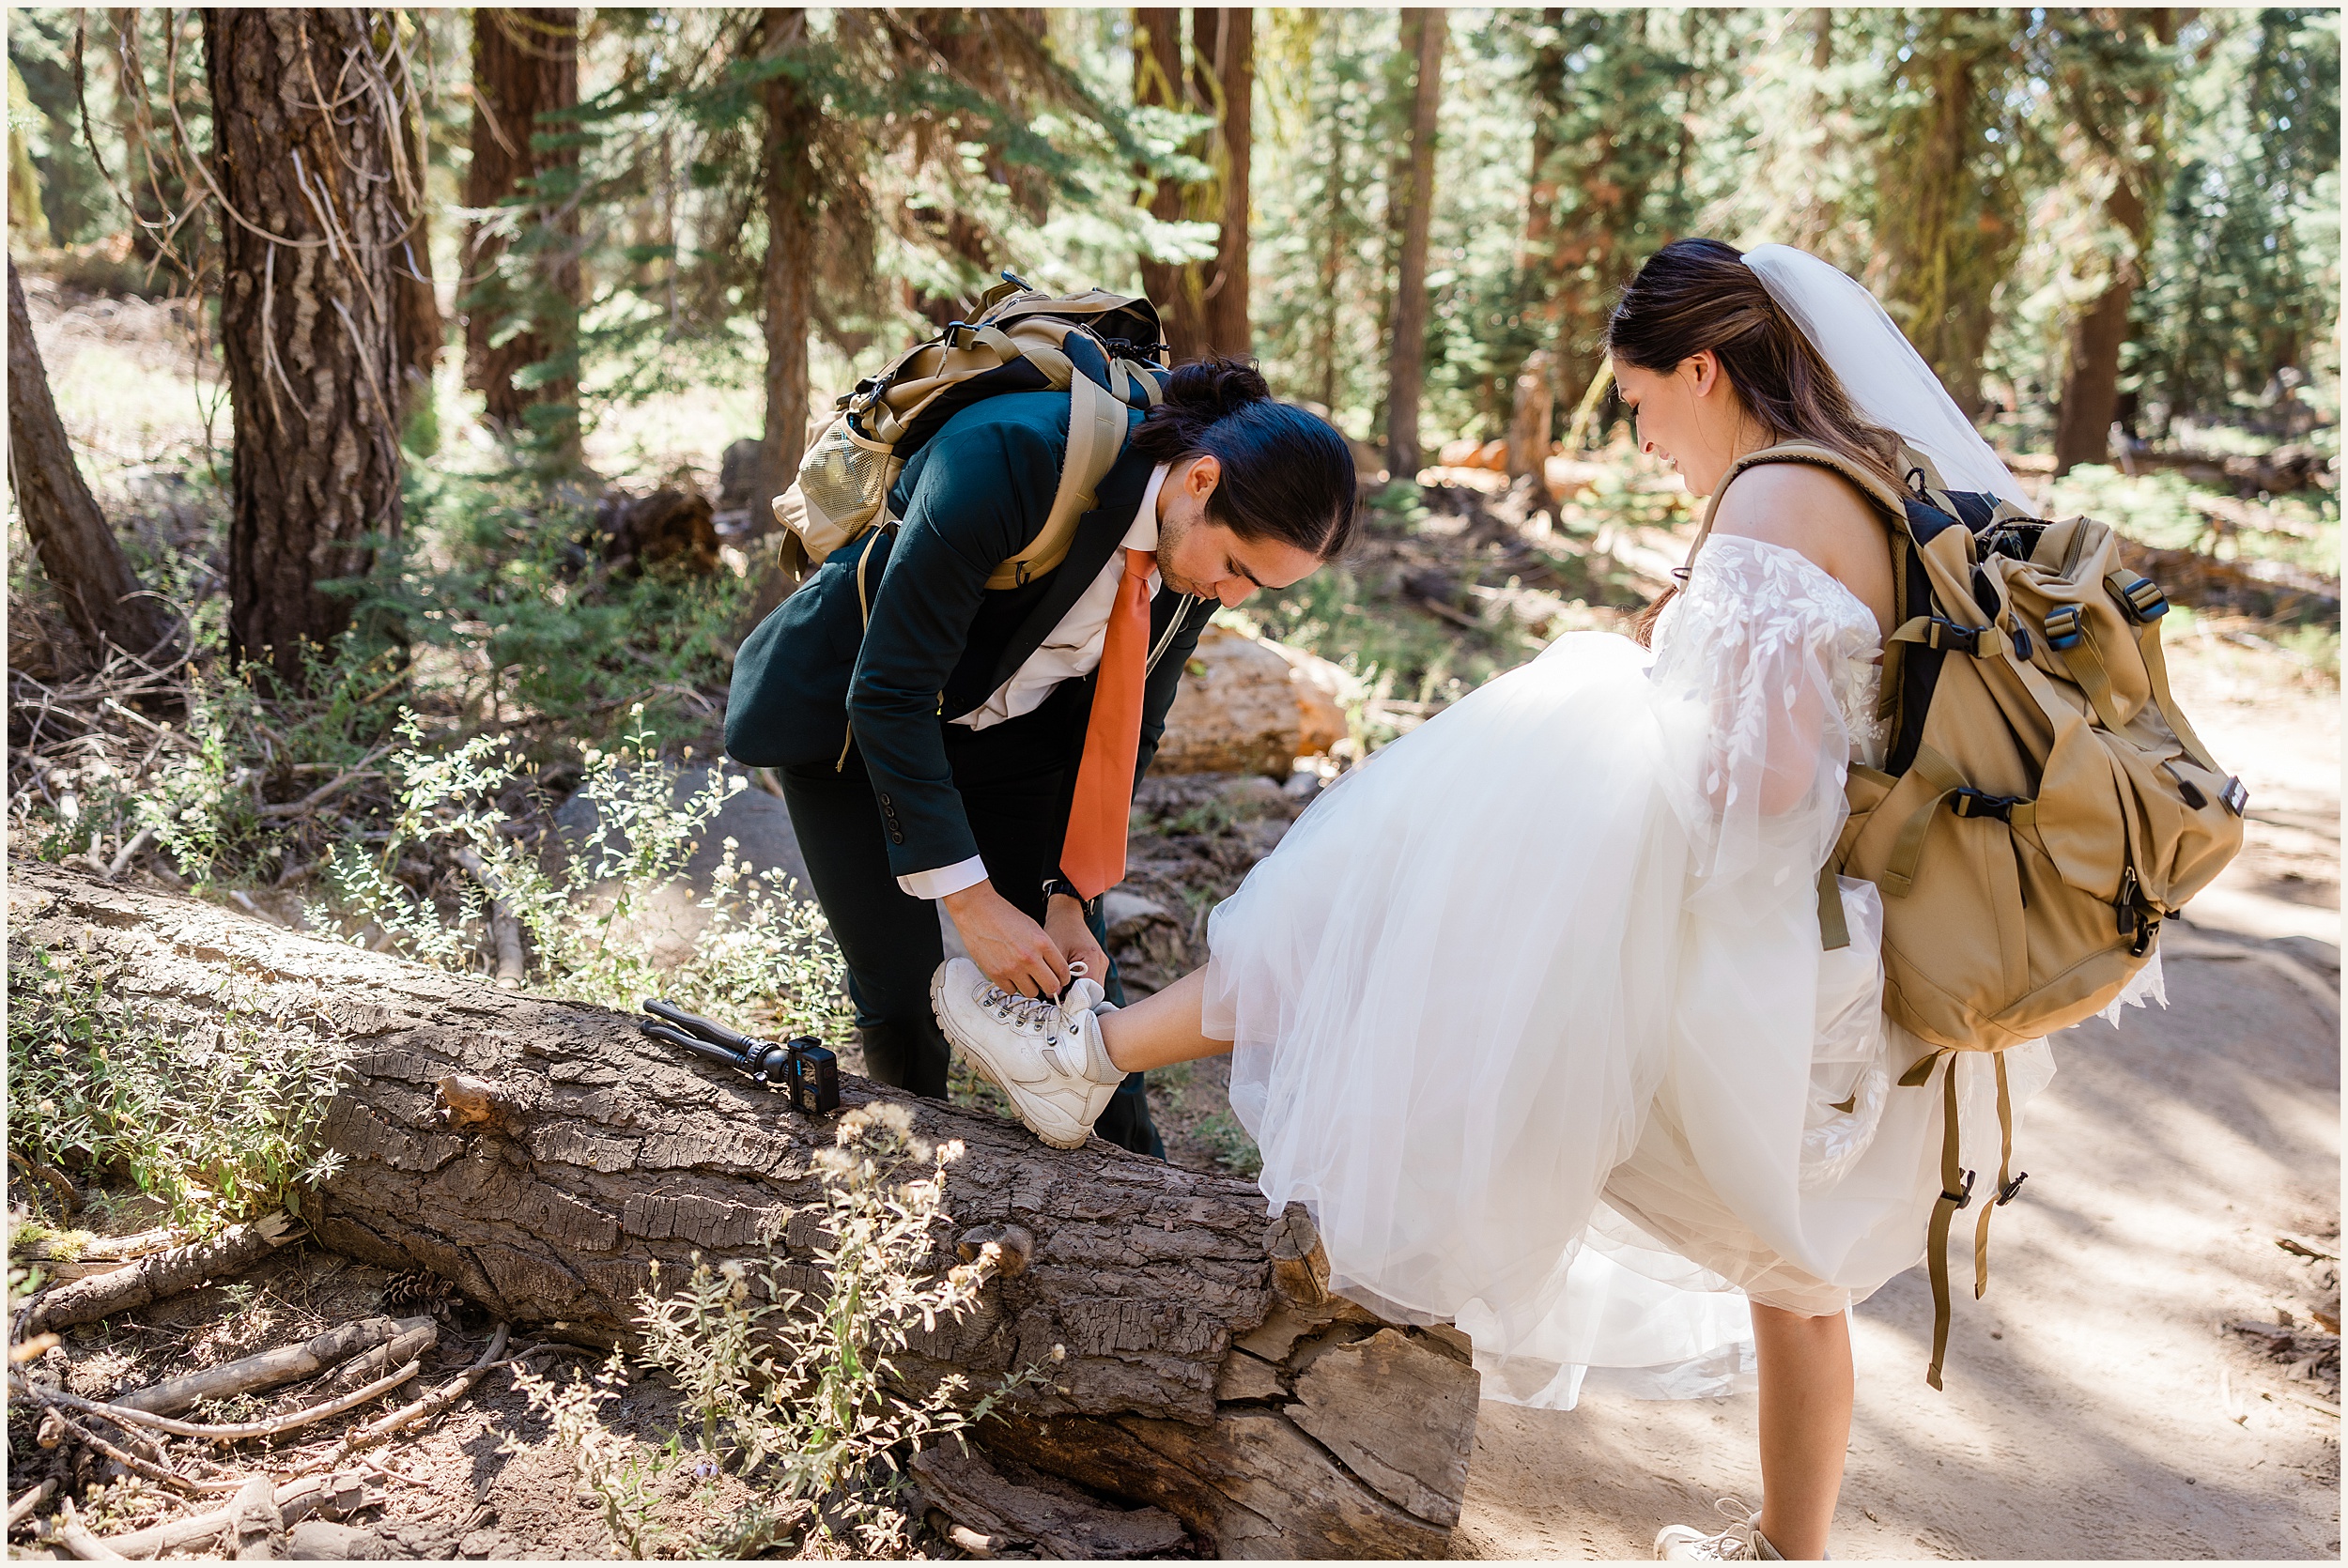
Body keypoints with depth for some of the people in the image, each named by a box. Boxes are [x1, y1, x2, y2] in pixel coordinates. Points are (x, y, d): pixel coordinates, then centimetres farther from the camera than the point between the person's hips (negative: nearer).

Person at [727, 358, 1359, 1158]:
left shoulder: (1206, 544, -16)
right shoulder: (1009, 454, -36)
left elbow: (1125, 727, -3)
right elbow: (889, 693, -32)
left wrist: (1069, 898, -10)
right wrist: (973, 902, -30)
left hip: (1009, 726, 5)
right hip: (853, 713, -4)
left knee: (1077, 977, 2)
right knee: (899, 994, -3)